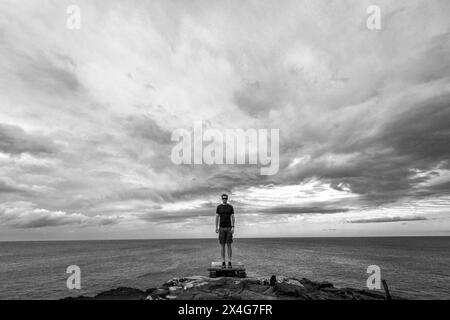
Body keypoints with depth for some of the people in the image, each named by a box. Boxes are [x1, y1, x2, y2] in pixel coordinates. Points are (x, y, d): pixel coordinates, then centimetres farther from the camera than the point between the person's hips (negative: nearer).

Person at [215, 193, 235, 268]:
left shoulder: (230, 207, 4)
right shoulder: (219, 207, 3)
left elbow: (232, 217, 0)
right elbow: (217, 217, 1)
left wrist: (233, 227, -11)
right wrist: (216, 228, -7)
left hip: (229, 228, 0)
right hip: (222, 228, 0)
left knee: (229, 245, -3)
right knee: (222, 246, 0)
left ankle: (229, 262, 3)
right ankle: (223, 262, 7)